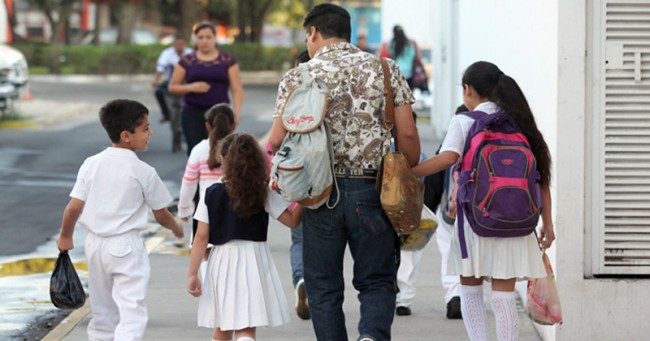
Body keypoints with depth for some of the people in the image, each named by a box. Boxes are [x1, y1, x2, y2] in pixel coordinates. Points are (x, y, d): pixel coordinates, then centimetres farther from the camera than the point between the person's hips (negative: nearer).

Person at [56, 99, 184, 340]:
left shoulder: (91, 164, 0)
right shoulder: (144, 172, -10)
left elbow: (74, 206, -1)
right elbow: (161, 215, 0)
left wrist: (65, 236, 16)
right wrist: (176, 228, 21)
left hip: (95, 243, 5)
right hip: (126, 245, -5)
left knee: (103, 311, 18)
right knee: (132, 311, -9)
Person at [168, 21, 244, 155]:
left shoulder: (228, 61, 7)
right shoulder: (187, 61, 8)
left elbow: (237, 89, 3)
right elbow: (172, 87, 10)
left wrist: (236, 111, -14)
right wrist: (191, 87, -8)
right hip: (193, 114, 0)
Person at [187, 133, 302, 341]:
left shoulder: (212, 194, -2)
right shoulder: (264, 193, -4)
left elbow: (201, 237, -3)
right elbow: (292, 220, -5)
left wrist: (192, 274, -1)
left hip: (222, 262, 1)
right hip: (254, 261, -1)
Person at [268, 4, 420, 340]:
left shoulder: (298, 77, 1)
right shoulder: (384, 69, 4)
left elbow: (277, 141, -4)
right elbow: (407, 133, -1)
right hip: (372, 193, 1)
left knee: (323, 287, 10)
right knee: (377, 281, 9)